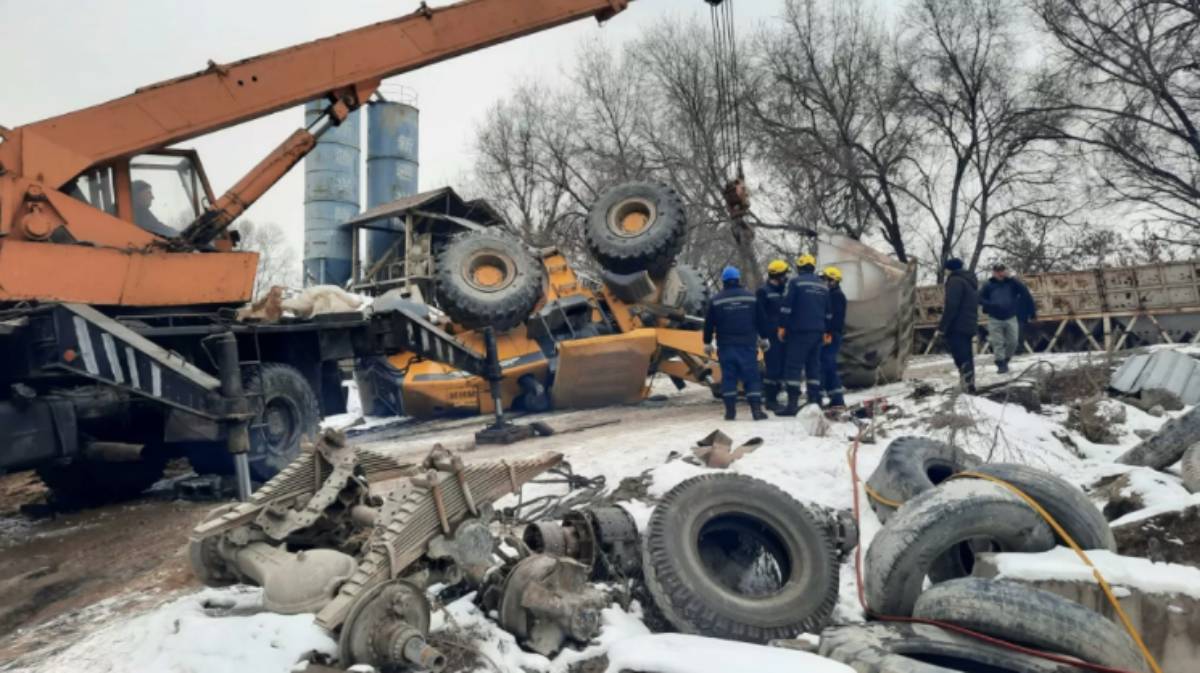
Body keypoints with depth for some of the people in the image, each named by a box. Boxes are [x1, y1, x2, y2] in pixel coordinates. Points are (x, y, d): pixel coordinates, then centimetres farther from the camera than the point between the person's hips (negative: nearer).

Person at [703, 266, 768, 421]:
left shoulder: (716, 300, 0)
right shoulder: (751, 297, 3)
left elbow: (709, 324, 2)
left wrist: (707, 343, 11)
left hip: (726, 345, 0)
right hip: (748, 344, 0)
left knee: (728, 376, 5)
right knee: (751, 376, 2)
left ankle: (730, 410, 3)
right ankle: (756, 409, -5)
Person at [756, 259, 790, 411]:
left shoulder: (782, 291, 18)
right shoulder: (763, 292, -7)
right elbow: (760, 316, -12)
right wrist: (763, 337, -17)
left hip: (782, 335, 8)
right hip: (771, 336, -8)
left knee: (781, 368, 8)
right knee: (772, 368, -7)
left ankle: (773, 397, 16)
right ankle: (770, 400, 0)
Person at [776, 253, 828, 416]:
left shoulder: (796, 282, -5)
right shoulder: (823, 285, 16)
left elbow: (787, 306, -11)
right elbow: (827, 311, 20)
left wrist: (782, 326, -5)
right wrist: (826, 331, 25)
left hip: (799, 331, -6)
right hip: (818, 331, 6)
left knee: (793, 366, -6)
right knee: (813, 366, 12)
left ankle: (792, 403, -11)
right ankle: (815, 401, 11)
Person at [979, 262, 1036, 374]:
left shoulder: (1012, 283, 2)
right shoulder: (989, 285, 1)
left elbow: (1024, 291, -9)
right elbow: (980, 299, -3)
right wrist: (991, 304, -15)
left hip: (1011, 318, 1)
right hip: (995, 319, -1)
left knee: (1013, 342, 5)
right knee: (997, 343, -3)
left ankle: (1006, 360, 25)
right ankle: (1001, 364, 4)